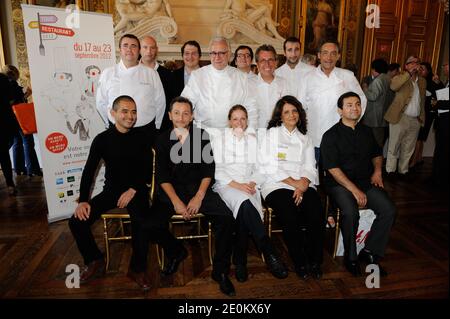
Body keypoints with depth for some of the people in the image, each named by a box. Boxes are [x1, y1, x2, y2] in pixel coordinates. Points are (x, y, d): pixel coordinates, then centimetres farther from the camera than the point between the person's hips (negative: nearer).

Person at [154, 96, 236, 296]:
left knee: (226, 217, -23)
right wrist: (176, 201, -14)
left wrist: (198, 198, -13)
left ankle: (220, 271, -5)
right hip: (172, 190, 0)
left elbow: (208, 171, 1)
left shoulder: (202, 136, 7)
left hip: (198, 188, 0)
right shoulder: (162, 140, 7)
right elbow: (162, 175, 0)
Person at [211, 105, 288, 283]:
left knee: (244, 211, -34)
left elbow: (259, 169, 13)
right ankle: (270, 254, -36)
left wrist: (251, 183, -9)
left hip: (248, 186, 2)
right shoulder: (220, 139, 12)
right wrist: (237, 185, -14)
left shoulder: (254, 140, 19)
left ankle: (240, 261, -23)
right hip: (226, 185, -2)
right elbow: (217, 170, 1)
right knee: (244, 203, -37)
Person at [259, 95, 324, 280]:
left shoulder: (304, 138, 22)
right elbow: (270, 168, -3)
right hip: (276, 185, -3)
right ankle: (300, 263, -6)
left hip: (303, 185, 4)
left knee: (317, 214, -25)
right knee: (290, 218, -29)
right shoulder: (272, 134, 8)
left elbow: (310, 168, 12)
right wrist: (294, 182, -11)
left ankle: (315, 261, -4)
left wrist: (303, 185, -9)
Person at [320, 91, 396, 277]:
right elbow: (333, 169, -11)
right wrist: (354, 190, -18)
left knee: (389, 210, -17)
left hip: (367, 181, 6)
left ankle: (369, 252, 0)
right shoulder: (331, 136, -4)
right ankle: (350, 256, -6)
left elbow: (377, 154, 31)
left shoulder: (366, 131, 15)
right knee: (351, 213, -31)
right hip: (340, 183, -5)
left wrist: (377, 171, 9)